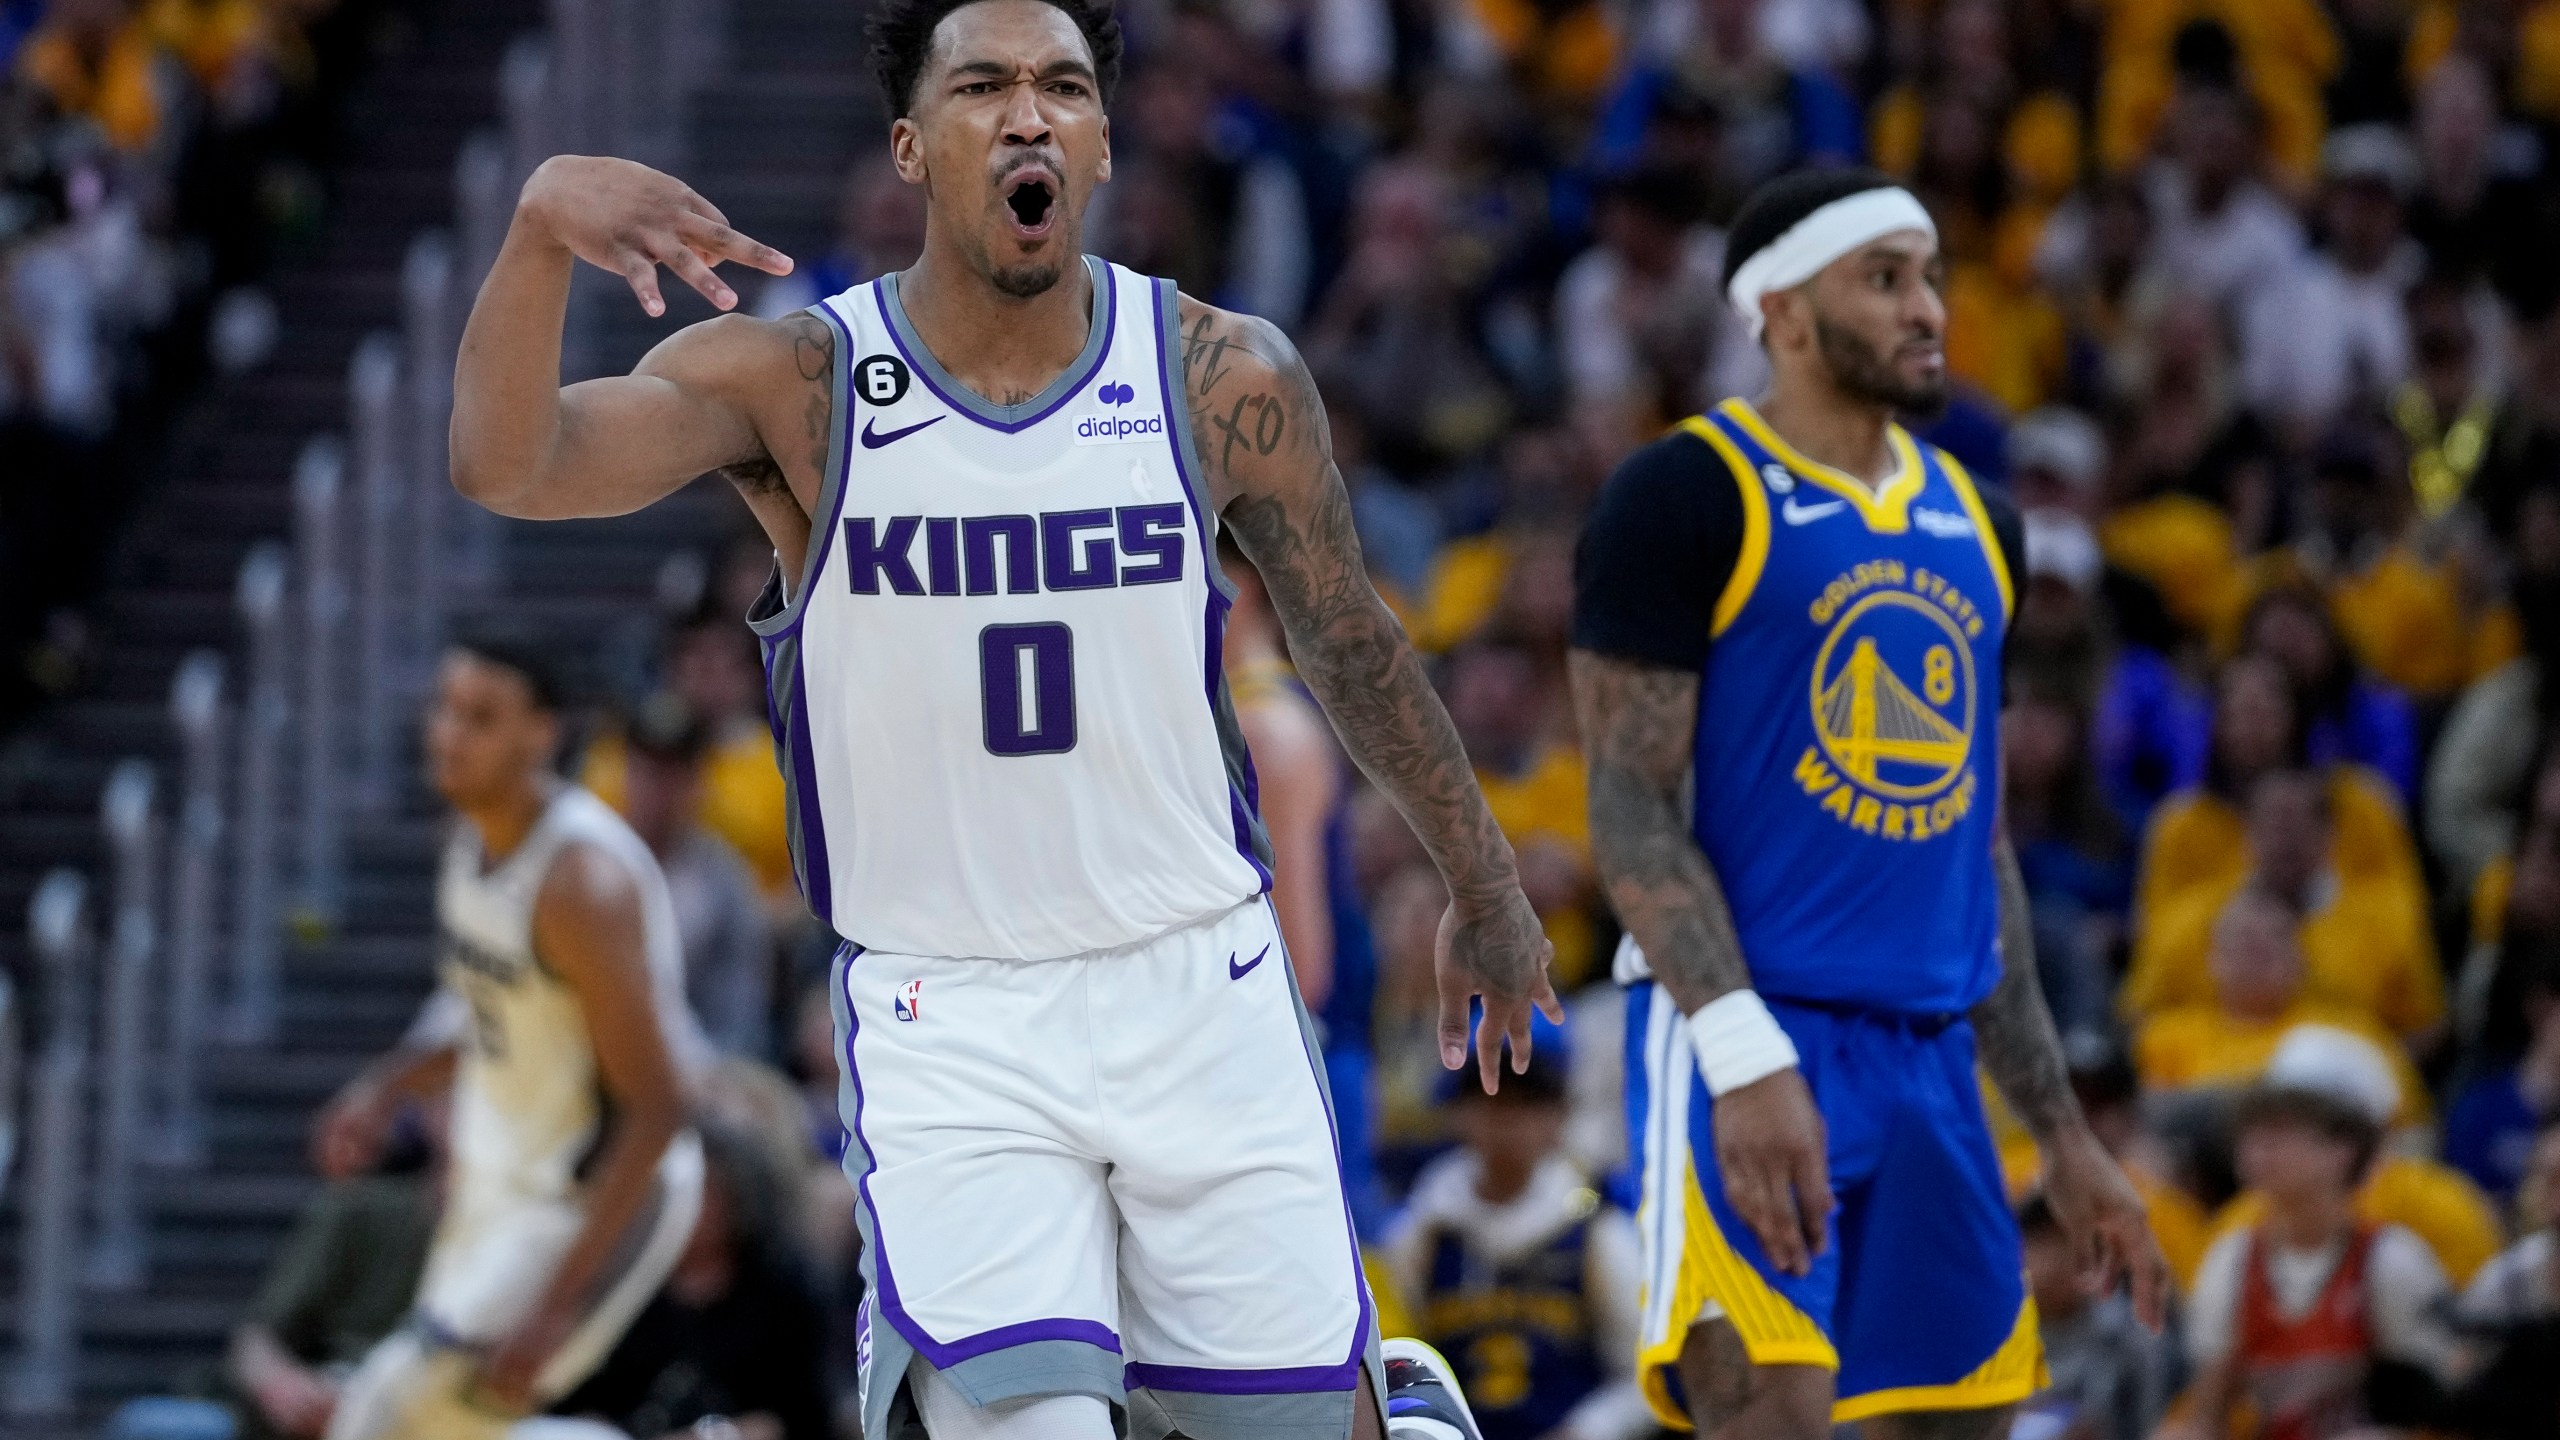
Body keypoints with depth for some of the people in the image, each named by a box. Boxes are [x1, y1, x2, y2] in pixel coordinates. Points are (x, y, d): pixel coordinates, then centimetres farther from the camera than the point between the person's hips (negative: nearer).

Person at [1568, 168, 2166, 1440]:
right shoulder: (1685, 497, -5)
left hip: (1931, 1052, 7)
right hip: (1751, 1039, -7)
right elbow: (1631, 809, -11)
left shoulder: (1971, 523, 18)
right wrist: (1745, 1055, -24)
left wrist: (2061, 1130, 19)